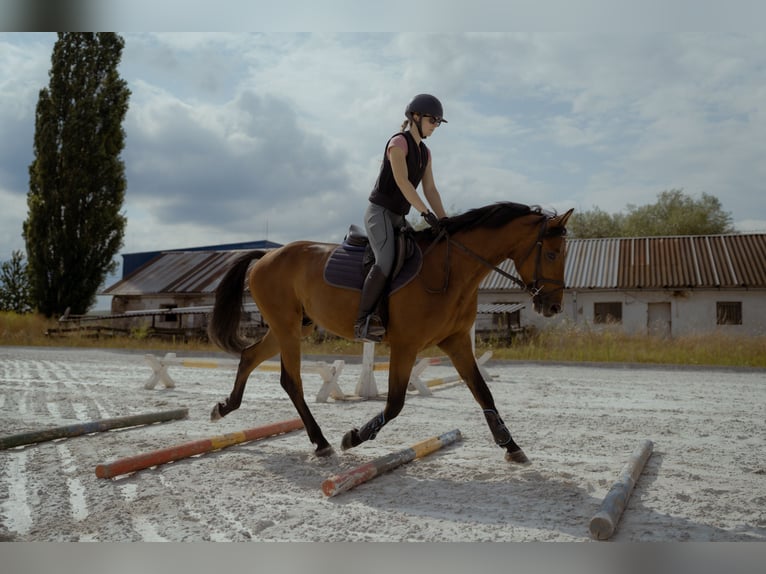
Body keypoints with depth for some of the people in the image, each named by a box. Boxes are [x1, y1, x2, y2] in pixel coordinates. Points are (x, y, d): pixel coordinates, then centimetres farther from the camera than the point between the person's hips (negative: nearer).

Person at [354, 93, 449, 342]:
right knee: (386, 261, -28)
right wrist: (427, 213, -26)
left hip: (399, 217, 9)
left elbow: (430, 190, 12)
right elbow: (402, 181, -21)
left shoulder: (425, 152, 16)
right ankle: (363, 321, -26)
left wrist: (445, 222, 1)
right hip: (379, 211, -9)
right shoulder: (398, 142, -9)